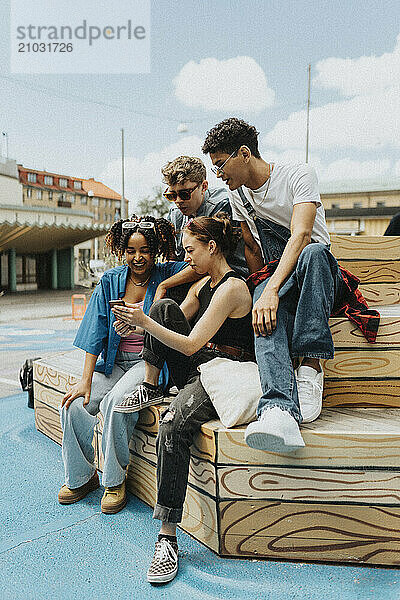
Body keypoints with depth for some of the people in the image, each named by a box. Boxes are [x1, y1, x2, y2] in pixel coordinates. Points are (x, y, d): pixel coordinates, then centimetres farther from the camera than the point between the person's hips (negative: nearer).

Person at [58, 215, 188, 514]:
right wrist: (86, 379, -6)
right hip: (113, 362, 4)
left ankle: (115, 481, -5)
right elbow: (96, 332, 0)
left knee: (115, 402, -29)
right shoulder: (110, 281, 3)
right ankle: (82, 476, 12)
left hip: (151, 362, -4)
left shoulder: (166, 276, -4)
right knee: (74, 405, -14)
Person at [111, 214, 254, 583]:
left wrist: (145, 322, -16)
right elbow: (172, 323, 17)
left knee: (173, 427, -33)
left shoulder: (232, 288, -15)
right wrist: (136, 322, 0)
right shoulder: (202, 285, 15)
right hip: (195, 372, 9)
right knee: (165, 306, -5)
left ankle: (168, 537, -21)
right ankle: (149, 388, 1)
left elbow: (190, 345, -19)